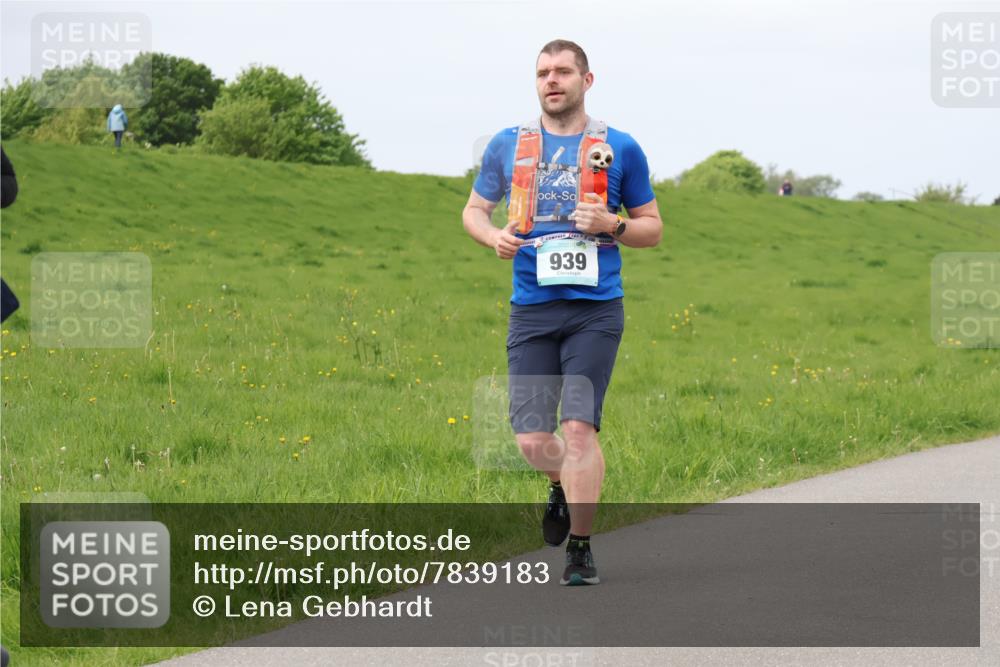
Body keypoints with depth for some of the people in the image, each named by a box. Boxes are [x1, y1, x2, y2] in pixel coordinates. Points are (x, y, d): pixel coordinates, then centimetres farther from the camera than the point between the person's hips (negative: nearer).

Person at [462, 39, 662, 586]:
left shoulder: (620, 149, 5)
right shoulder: (507, 146, 10)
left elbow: (652, 229, 12)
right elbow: (473, 210, 20)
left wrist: (611, 225, -9)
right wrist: (493, 236, -3)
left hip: (595, 309, -2)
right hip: (531, 311, 2)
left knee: (579, 426, -13)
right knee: (531, 439, -1)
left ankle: (580, 547, -1)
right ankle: (563, 485, 34)